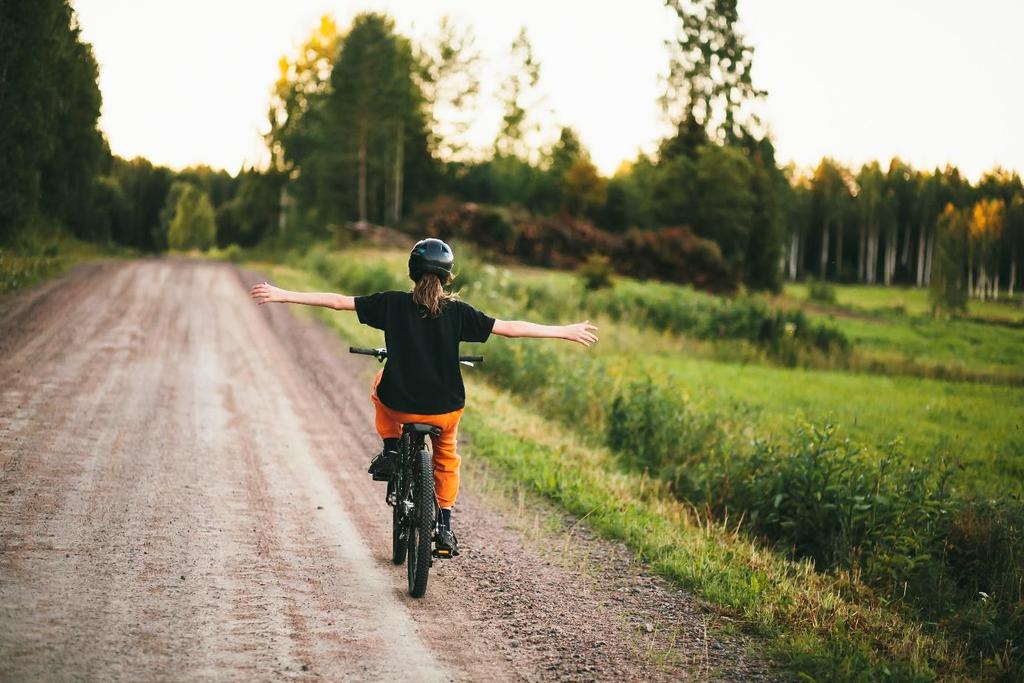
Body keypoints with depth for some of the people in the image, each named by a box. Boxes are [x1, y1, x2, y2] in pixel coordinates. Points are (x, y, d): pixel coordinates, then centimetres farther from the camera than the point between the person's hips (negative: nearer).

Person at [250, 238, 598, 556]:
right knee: (447, 457, 31)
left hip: (398, 406, 0)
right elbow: (510, 327, -5)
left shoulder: (392, 304, -6)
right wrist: (567, 331, 3)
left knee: (380, 382, 35)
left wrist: (282, 295, 3)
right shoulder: (458, 311, -6)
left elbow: (337, 301, -4)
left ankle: (390, 451, 21)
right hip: (445, 410, 1)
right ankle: (444, 527, 22)